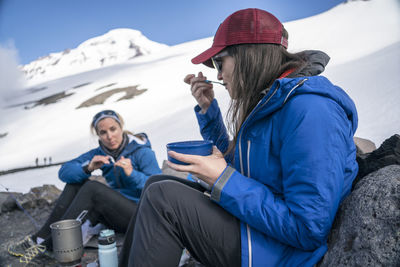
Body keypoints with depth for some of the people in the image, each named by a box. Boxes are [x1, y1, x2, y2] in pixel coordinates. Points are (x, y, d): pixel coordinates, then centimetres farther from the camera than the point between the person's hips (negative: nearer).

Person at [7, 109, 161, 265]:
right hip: (114, 214, 6)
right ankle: (42, 235, -8)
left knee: (93, 188, -24)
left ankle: (47, 243, -16)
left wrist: (132, 174, -32)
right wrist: (88, 168, -20)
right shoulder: (99, 153, 5)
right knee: (75, 182, -7)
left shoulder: (143, 152, -11)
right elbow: (64, 172, -1)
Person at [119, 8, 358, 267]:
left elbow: (309, 230, -25)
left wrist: (223, 179, -22)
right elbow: (233, 163, 18)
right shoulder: (268, 100, 7)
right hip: (253, 223, 9)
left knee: (162, 197, -21)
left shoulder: (310, 110, -23)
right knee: (157, 184, 9)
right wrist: (208, 108, 8)